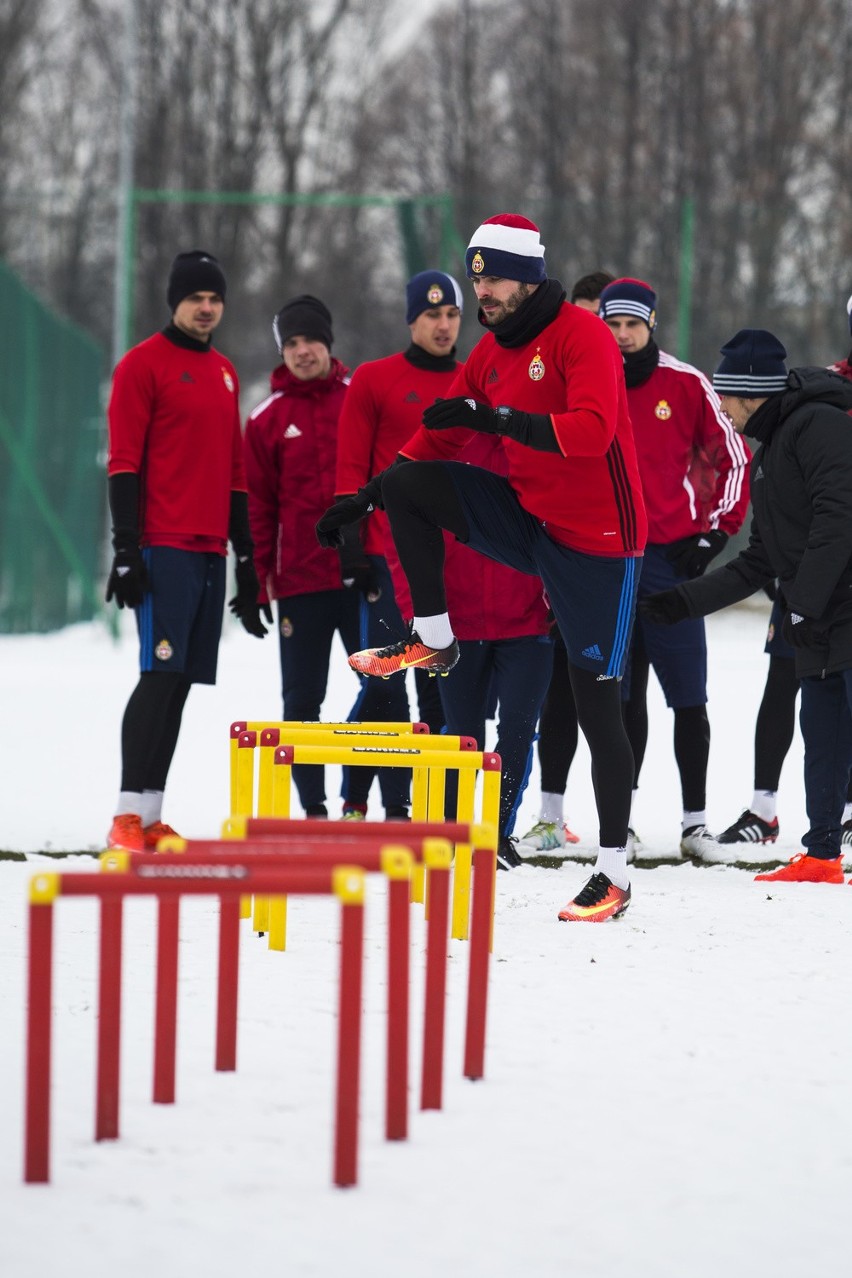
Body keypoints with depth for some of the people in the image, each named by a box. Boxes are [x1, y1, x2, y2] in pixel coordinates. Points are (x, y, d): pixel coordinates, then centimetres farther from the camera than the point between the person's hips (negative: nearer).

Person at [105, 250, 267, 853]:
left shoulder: (224, 373, 19)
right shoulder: (144, 364, -2)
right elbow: (124, 462, -8)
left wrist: (246, 560, 21)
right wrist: (127, 548, -16)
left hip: (211, 553, 7)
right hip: (165, 548, -7)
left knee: (183, 681, 4)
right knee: (162, 676, -15)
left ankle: (152, 817, 5)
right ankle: (130, 815, -16)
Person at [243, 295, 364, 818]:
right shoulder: (268, 420, 7)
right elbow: (260, 504, 7)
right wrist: (264, 578, 1)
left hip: (365, 575, -1)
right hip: (301, 578, 1)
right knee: (302, 699, 3)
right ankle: (314, 809, 8)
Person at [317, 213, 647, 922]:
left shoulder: (580, 335, -15)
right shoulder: (492, 350, 9)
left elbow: (592, 430, -30)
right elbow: (440, 439, 19)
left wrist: (499, 418, -38)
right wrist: (362, 499, 16)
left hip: (597, 540, -7)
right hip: (528, 519, 7)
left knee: (596, 701, -6)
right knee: (406, 485, -10)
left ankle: (615, 875, -1)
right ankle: (433, 639, 3)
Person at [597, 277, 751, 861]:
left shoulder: (687, 385, 1)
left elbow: (734, 459, 7)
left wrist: (715, 533, 1)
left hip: (672, 557, -2)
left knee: (689, 698, -2)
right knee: (624, 696, 7)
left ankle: (696, 820, 3)